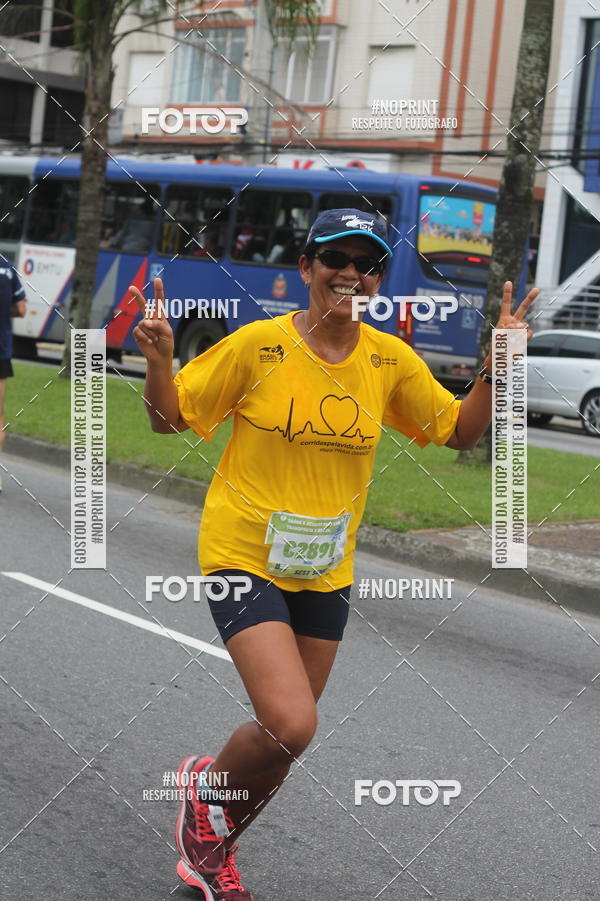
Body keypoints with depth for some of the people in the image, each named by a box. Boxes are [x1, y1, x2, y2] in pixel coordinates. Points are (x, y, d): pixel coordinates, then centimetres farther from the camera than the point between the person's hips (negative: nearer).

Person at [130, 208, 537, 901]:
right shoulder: (258, 344, -12)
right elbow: (171, 417, -4)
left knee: (284, 738, 13)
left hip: (326, 573, 5)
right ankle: (206, 786, 13)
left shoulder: (392, 361, -1)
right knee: (291, 726, -21)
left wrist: (496, 367, -4)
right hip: (244, 558, -5)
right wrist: (157, 362, -23)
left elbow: (458, 432, 11)